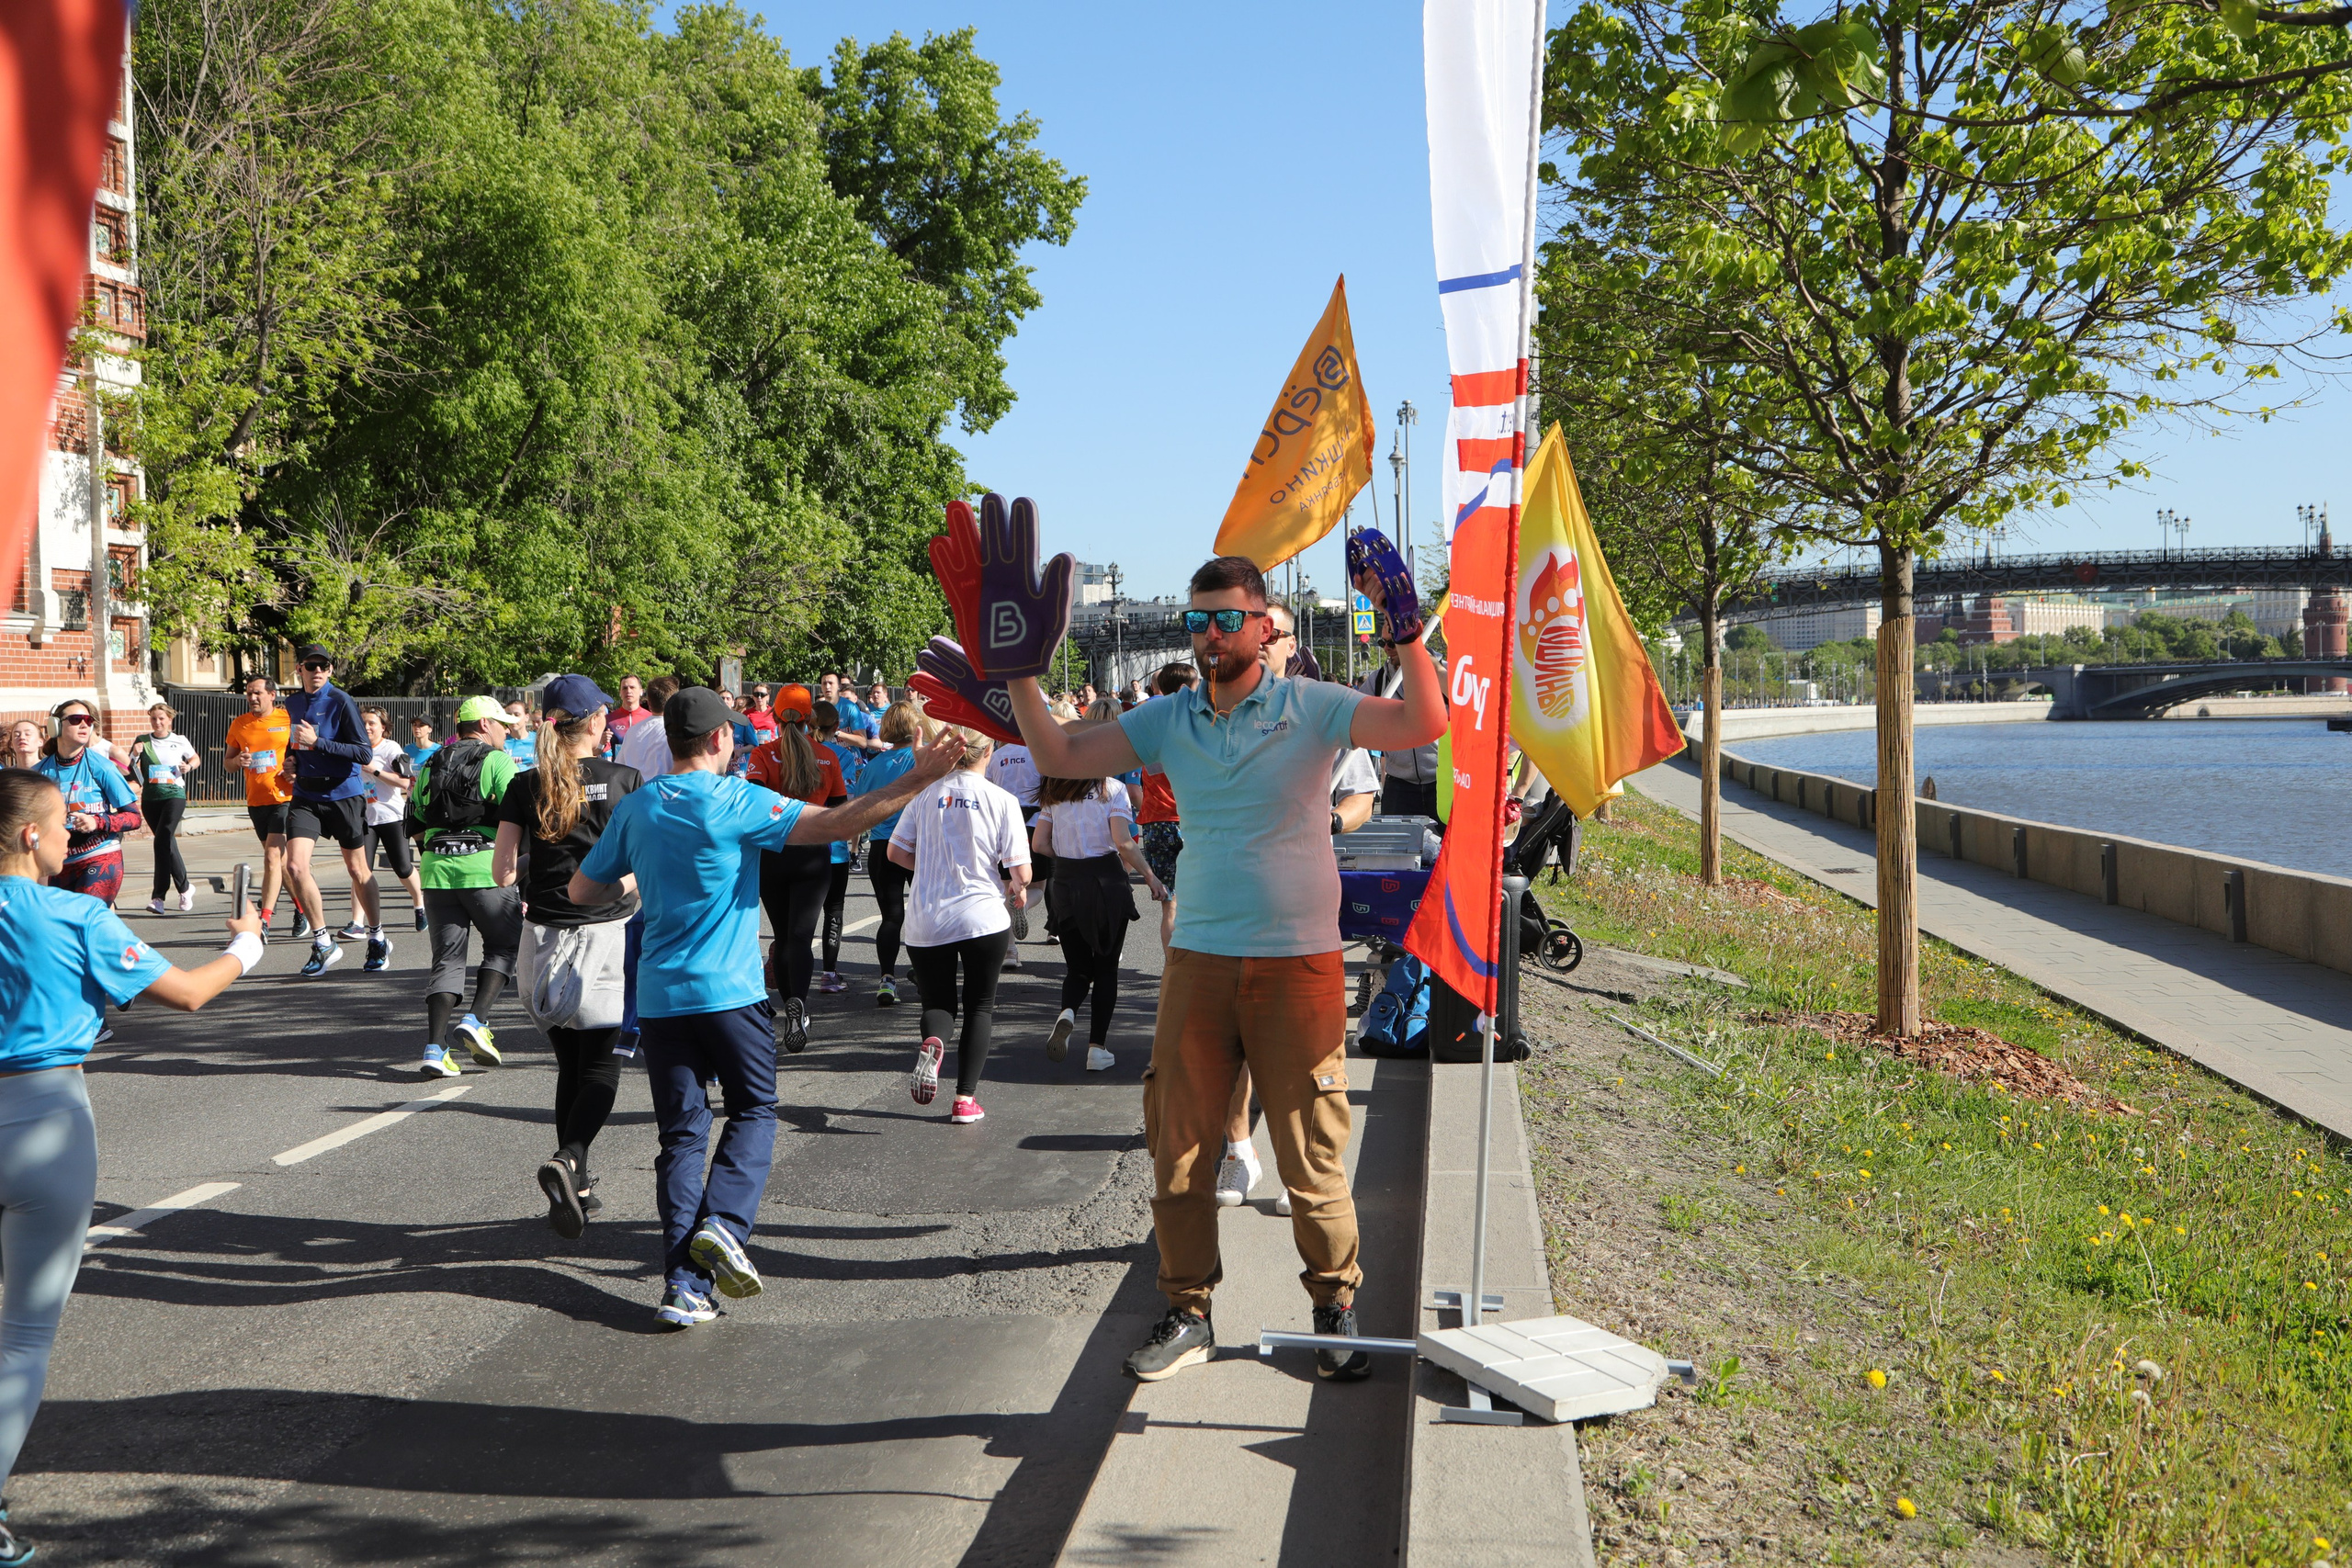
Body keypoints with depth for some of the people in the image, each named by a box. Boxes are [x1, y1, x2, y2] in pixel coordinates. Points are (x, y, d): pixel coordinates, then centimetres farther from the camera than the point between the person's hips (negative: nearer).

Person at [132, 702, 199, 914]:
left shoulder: (180, 741, 4)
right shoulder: (142, 742, 6)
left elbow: (196, 758, 21)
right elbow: (133, 773, 7)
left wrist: (188, 766, 0)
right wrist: (135, 755, -11)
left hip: (174, 795, -3)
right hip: (150, 799, 3)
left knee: (162, 842, -16)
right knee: (168, 844, 6)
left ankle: (159, 897, -9)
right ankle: (184, 889, 19)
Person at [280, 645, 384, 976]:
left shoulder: (341, 702, -10)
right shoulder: (292, 703, 9)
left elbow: (365, 753, -17)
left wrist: (317, 742, -21)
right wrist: (291, 761, 6)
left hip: (343, 793, -4)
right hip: (305, 796, 5)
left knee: (358, 870, 7)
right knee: (295, 866, -13)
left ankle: (377, 938, 27)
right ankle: (323, 944, -2)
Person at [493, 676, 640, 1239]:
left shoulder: (526, 787, 1)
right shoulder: (625, 781, -5)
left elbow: (502, 869, -1)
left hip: (544, 935, 3)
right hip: (607, 932, -3)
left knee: (570, 1063, 15)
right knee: (602, 1064, 2)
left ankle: (577, 1183, 17)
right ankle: (568, 1160, -23)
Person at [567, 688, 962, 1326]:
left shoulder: (635, 808, 6)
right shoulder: (736, 802, -9)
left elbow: (581, 891, 14)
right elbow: (838, 824, -16)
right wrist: (916, 778, -14)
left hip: (659, 997, 4)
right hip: (729, 992, -4)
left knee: (681, 1133, 6)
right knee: (753, 1110, 14)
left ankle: (683, 1283, 0)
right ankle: (723, 1222, -9)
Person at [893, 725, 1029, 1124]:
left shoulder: (925, 794, 0)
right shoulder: (1001, 800, -6)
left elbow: (896, 851, 5)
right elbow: (1021, 871, -9)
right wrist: (1017, 889, 14)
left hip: (926, 921, 2)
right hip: (984, 917, -1)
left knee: (937, 1001, 17)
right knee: (979, 1006, 15)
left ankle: (932, 1042, -18)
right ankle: (966, 1098, 10)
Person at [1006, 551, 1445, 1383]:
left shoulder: (1310, 707, -5)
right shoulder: (1168, 720, 6)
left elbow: (1424, 723, -16)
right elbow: (1060, 758, 6)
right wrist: (1017, 674, -2)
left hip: (1300, 962, -3)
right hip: (1199, 960, 4)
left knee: (1310, 1154, 5)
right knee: (1180, 1148, 8)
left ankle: (1336, 1306, 24)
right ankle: (1187, 1313, 23)